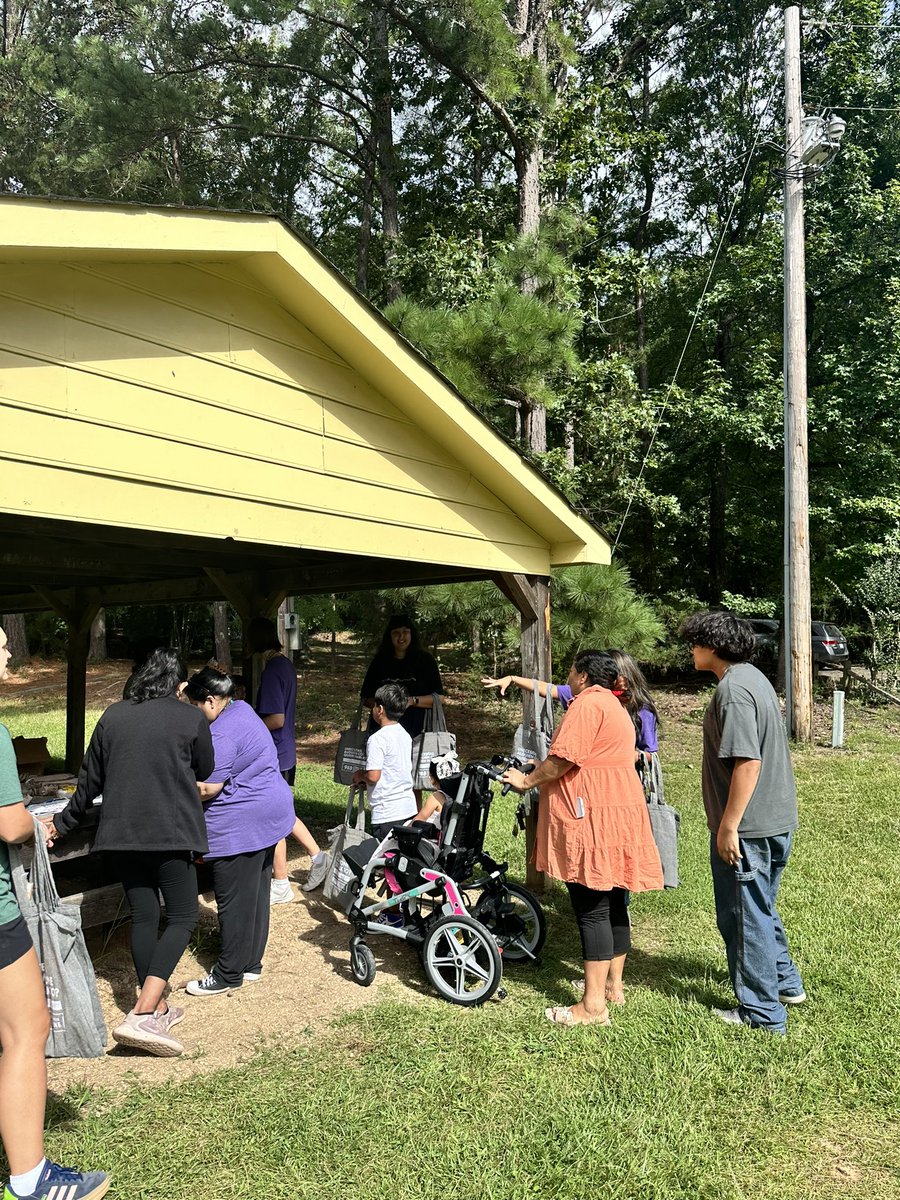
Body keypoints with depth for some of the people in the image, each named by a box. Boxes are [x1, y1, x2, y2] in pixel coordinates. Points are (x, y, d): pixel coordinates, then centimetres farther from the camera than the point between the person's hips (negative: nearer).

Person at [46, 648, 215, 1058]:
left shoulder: (113, 715, 8)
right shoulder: (191, 719, -2)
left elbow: (90, 779, 13)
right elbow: (205, 772, 12)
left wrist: (63, 822, 27)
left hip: (119, 833, 5)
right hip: (170, 832, -5)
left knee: (143, 916, 14)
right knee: (183, 917, 2)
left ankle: (158, 1009, 23)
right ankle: (141, 1016, -10)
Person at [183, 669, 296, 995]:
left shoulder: (222, 735, -21)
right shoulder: (242, 709, 11)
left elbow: (206, 788, -22)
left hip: (241, 825, -11)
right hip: (267, 815, 11)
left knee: (234, 901, 0)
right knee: (256, 893, 16)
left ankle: (228, 975, 10)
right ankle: (251, 964, 26)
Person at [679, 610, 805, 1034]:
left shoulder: (732, 690, -20)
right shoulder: (754, 678, 11)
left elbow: (747, 762, -27)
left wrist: (729, 826, -22)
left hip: (746, 827, -10)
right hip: (776, 820, 10)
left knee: (744, 917, 4)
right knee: (760, 908, 25)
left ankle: (762, 1012, 16)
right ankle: (785, 982, 39)